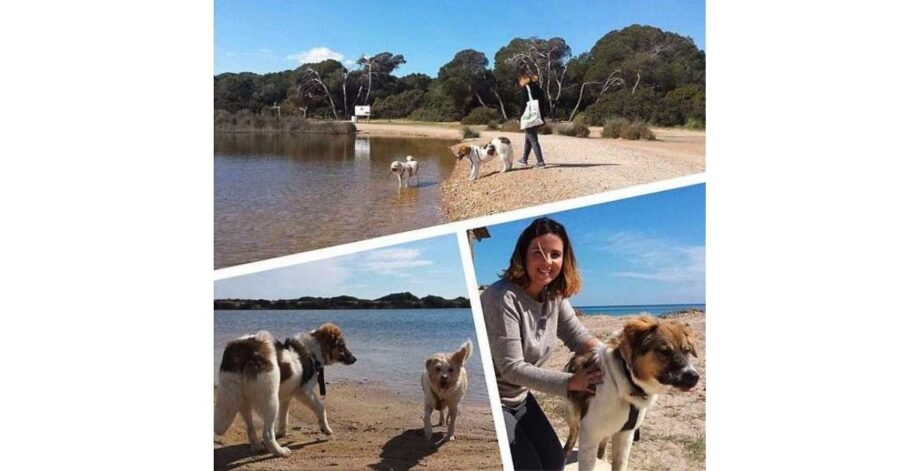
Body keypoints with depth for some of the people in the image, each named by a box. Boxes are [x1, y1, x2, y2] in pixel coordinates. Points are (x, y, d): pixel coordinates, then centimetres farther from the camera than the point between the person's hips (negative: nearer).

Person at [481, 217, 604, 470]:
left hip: (520, 398, 8)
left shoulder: (554, 295, -4)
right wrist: (570, 382, -29)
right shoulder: (503, 298, -29)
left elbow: (578, 336, 1)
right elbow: (512, 368, -29)